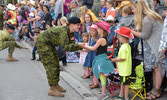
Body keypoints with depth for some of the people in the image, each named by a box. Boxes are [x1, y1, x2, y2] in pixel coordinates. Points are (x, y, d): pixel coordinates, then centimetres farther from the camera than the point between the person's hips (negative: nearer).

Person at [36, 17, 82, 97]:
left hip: (50, 44, 10)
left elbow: (71, 45, -5)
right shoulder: (64, 31, -29)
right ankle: (52, 89, -6)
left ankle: (56, 85, 24)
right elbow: (65, 47, -37)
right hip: (42, 42, -10)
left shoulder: (71, 33, 0)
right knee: (51, 65, -11)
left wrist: (81, 48, -21)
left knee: (56, 65, 12)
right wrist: (78, 46, -39)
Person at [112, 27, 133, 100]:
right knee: (122, 82, 20)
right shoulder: (127, 45, 9)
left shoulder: (123, 47, -23)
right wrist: (117, 59, 15)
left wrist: (115, 60, -13)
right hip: (123, 69, 10)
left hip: (125, 70, -10)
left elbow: (123, 58, -25)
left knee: (125, 83, 0)